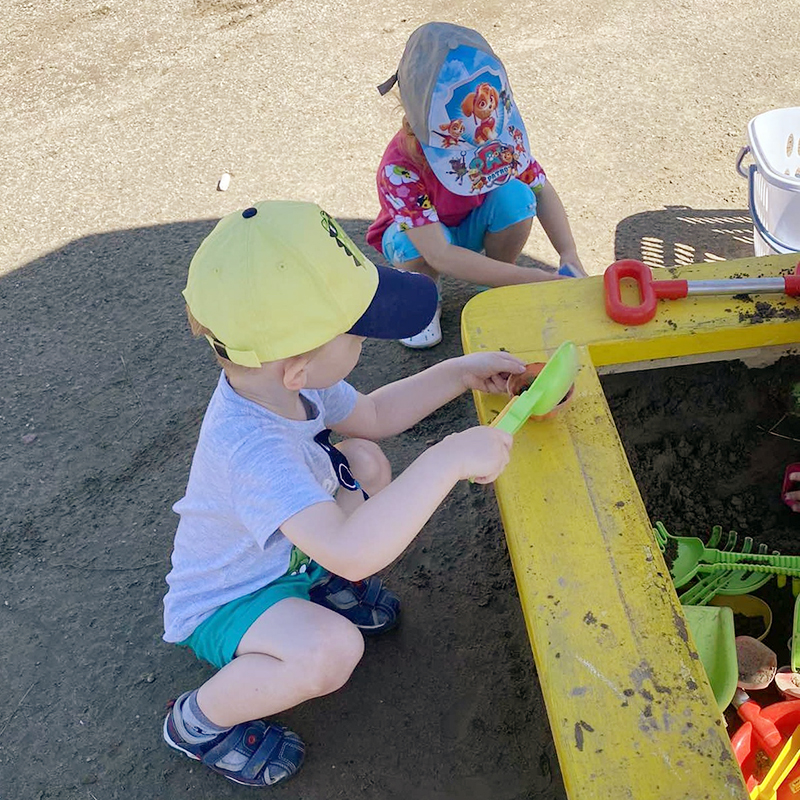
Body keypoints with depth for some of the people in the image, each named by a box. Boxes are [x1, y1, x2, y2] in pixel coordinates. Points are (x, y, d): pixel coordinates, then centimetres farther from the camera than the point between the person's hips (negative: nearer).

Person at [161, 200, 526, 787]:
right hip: (220, 606, -8)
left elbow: (371, 416, 2)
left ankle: (324, 585, 20)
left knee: (365, 461, 1)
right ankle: (200, 719, -5)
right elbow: (354, 552, -53)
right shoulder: (249, 447, -44)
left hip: (288, 556, 8)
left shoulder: (280, 380, -16)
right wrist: (449, 459, -51)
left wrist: (460, 374, -7)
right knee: (331, 649, -34)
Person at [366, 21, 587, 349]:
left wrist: (569, 255, -29)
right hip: (416, 236, -3)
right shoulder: (399, 168, -37)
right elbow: (439, 255, -44)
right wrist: (534, 279, -48)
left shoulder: (502, 135, -25)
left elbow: (542, 190, -11)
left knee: (516, 196, -28)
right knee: (417, 251, -39)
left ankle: (498, 289, -2)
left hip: (475, 227, 3)